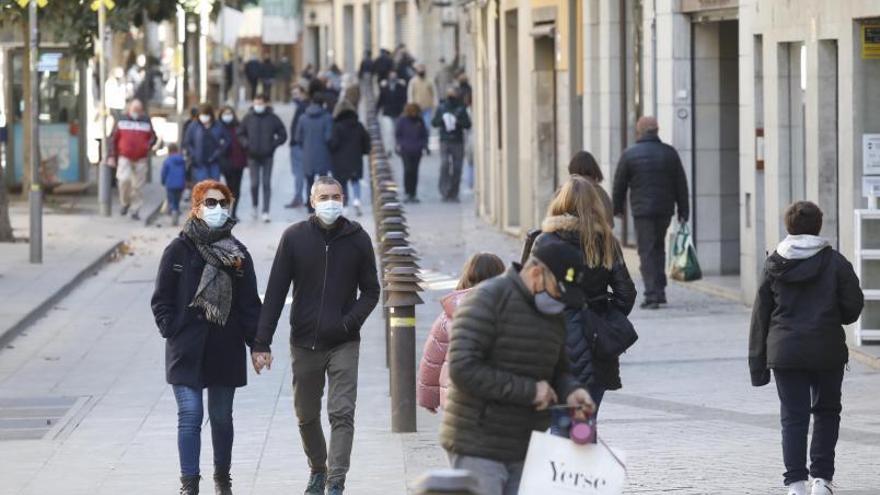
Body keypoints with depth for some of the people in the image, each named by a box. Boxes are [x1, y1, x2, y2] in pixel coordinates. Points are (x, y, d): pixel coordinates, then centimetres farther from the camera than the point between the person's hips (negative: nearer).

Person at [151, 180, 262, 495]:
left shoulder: (237, 253, 6)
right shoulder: (179, 250, -1)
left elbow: (249, 303, 6)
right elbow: (161, 300, 1)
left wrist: (257, 342, -2)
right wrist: (172, 331, -9)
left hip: (226, 350, 3)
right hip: (187, 351, -3)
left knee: (222, 417, 12)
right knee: (190, 415, -9)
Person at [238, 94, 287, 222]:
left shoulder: (273, 119, -2)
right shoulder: (248, 118, 1)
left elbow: (283, 135, 5)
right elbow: (240, 134, 12)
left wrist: (273, 144, -9)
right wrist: (246, 144, -5)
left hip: (267, 156, -1)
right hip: (253, 156, 1)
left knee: (266, 183, -1)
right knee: (254, 183, -1)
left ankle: (266, 212, 1)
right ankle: (255, 206, 25)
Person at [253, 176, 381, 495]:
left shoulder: (357, 239, -1)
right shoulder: (294, 237, -2)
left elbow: (370, 291, 8)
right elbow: (275, 293, -1)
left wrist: (350, 322, -11)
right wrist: (262, 343, -6)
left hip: (344, 343, -1)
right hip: (304, 343, 1)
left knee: (342, 413, -12)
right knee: (306, 416, 13)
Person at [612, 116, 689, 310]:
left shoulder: (629, 154, -4)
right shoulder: (669, 153, 4)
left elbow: (620, 184, 3)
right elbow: (681, 184, 7)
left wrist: (617, 208, 16)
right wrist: (683, 211, 13)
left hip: (642, 209, -3)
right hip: (665, 210, 3)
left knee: (647, 252, -2)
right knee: (659, 248, 18)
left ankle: (652, 295, -10)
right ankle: (660, 291, 17)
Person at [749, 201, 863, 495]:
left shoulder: (774, 265, 1)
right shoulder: (835, 262, -4)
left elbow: (760, 315, 3)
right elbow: (853, 306, -4)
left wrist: (758, 362, 8)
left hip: (784, 352, 1)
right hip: (827, 352, -1)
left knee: (793, 416, 4)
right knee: (827, 412, 15)